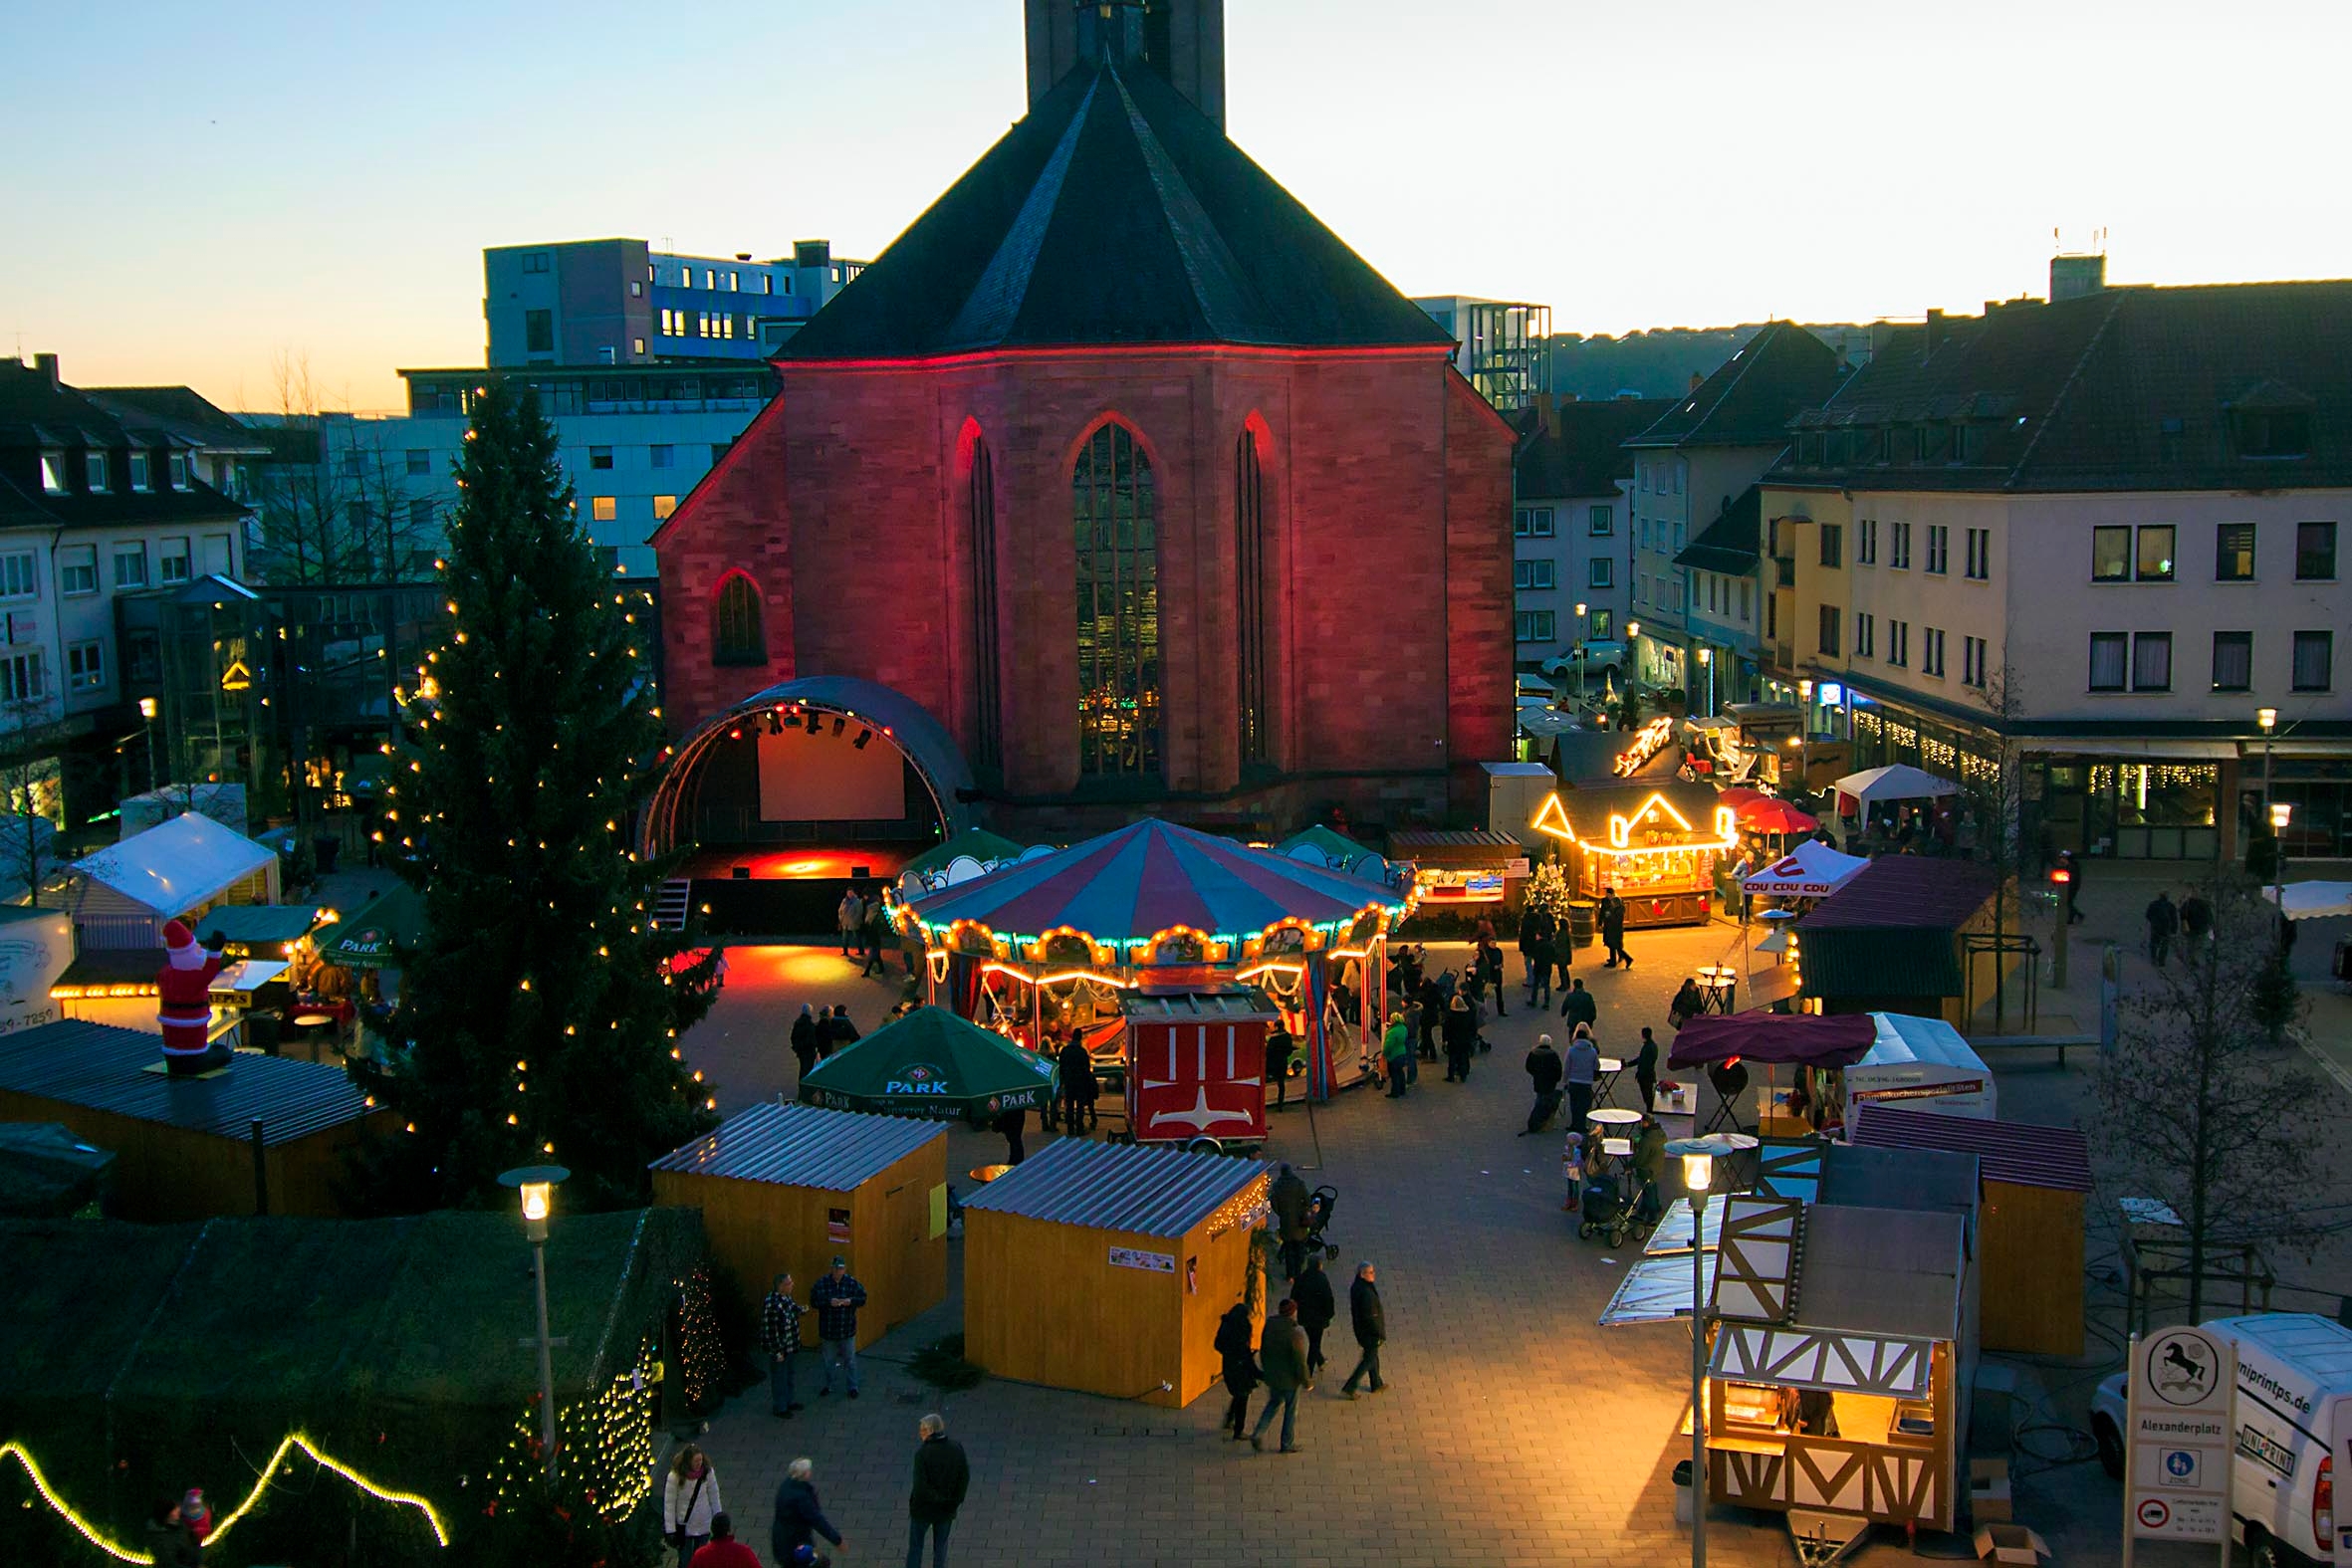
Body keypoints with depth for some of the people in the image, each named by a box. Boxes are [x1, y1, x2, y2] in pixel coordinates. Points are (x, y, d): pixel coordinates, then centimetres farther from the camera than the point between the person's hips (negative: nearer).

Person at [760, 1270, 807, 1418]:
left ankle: (789, 1401, 41)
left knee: (788, 1374, 24)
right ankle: (779, 1408, 24)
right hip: (779, 1347, -9)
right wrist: (777, 1351, -22)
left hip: (790, 1345, 9)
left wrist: (800, 1309, 1)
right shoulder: (772, 1304, -29)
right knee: (779, 1378, 8)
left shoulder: (786, 1297, -1)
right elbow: (770, 1330, -26)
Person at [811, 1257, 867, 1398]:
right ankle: (828, 1386, 32)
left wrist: (851, 1301, -21)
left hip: (847, 1329, 0)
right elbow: (814, 1301, -10)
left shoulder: (852, 1282, -6)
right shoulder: (822, 1283, -9)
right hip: (828, 1329, 0)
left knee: (849, 1360, 9)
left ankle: (853, 1387, 21)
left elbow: (862, 1298, -1)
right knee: (828, 1360, 15)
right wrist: (829, 1302, -25)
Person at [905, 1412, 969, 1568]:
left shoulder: (923, 1453, -22)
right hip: (946, 1508, 4)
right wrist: (956, 1500, 7)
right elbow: (965, 1477, -1)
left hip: (923, 1508, -4)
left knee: (915, 1545, 14)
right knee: (941, 1546, 18)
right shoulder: (957, 1448, -8)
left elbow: (920, 1485, -24)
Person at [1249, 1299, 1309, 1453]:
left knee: (1274, 1403, 24)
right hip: (1290, 1379, -5)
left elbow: (1263, 1352, 7)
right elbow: (1300, 1361, -21)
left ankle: (1258, 1433, 12)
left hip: (1271, 1376, 5)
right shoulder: (1295, 1333, -25)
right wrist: (1306, 1382, -8)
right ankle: (1288, 1444, 26)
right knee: (1291, 1410, 14)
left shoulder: (1268, 1328, -6)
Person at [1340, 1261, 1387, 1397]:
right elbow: (1371, 1316, -28)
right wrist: (1381, 1334, -16)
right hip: (1371, 1331, -9)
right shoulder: (1367, 1293, -33)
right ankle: (1349, 1387, 9)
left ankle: (1377, 1384, 41)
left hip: (1360, 1328, 9)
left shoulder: (1355, 1288, -4)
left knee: (1373, 1355, 25)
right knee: (1369, 1359, 7)